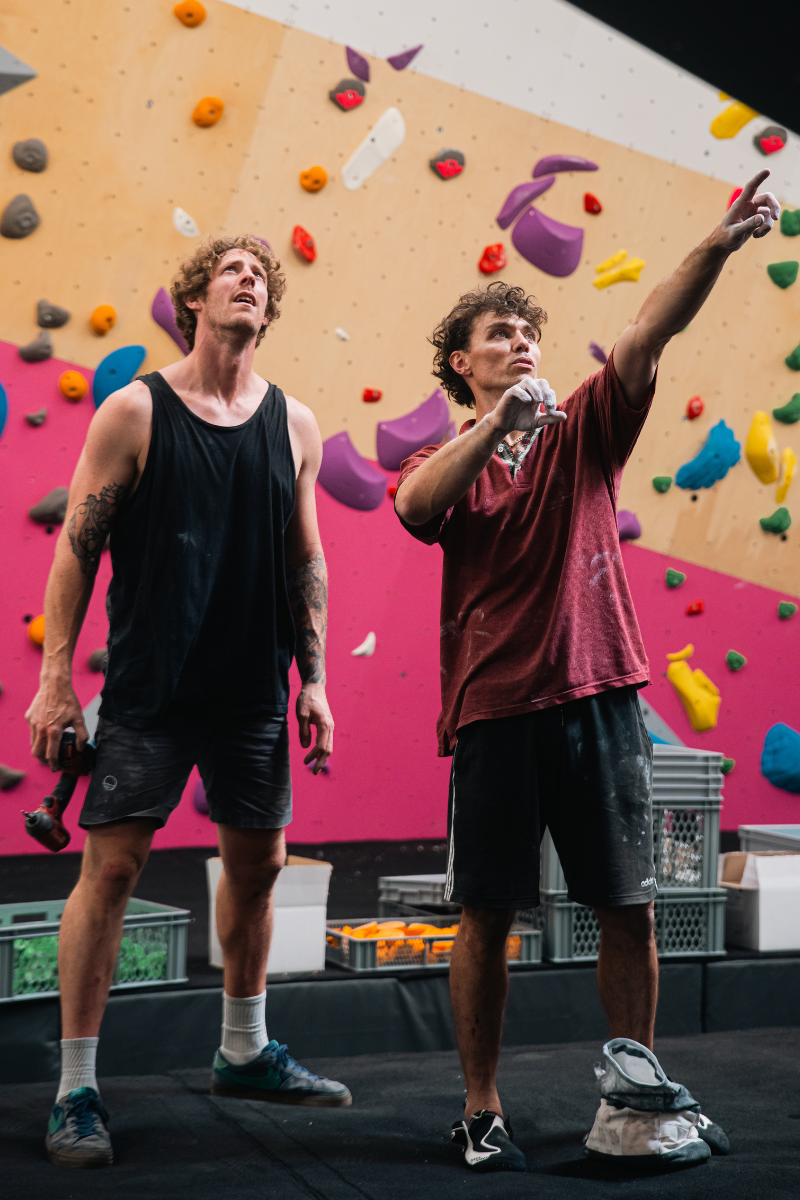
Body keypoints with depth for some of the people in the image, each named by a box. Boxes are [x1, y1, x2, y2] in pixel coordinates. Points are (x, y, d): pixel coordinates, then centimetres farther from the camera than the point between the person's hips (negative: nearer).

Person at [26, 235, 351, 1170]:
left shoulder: (294, 425, 7)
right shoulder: (134, 411, -4)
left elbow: (306, 561, 12)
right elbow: (77, 548, -4)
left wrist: (313, 680, 8)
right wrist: (55, 678, -8)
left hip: (254, 689, 5)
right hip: (149, 687, -4)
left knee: (256, 863, 12)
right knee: (110, 864, -6)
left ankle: (245, 1055, 32)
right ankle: (75, 1091, 6)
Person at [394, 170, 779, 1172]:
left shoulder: (583, 433, 11)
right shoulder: (443, 462, 8)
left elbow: (645, 339, -5)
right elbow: (415, 504, -17)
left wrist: (717, 246, -18)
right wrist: (498, 420, -23)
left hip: (598, 696, 2)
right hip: (494, 707, -1)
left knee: (628, 905, 5)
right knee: (487, 913, 4)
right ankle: (480, 1111, 16)